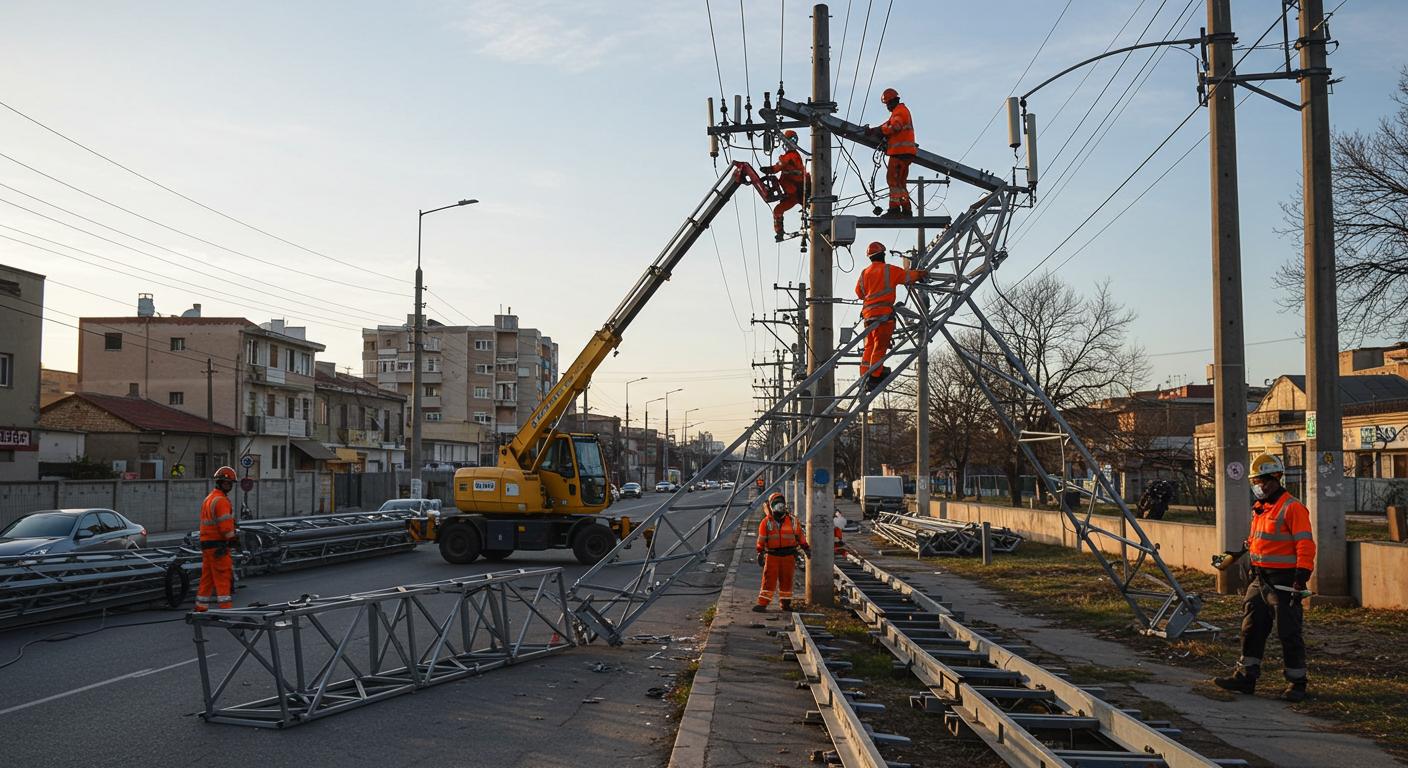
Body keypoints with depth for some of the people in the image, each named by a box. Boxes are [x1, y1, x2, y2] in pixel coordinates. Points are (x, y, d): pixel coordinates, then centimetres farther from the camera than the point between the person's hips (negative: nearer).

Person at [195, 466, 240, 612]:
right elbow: (225, 525, -19)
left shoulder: (208, 499, 19)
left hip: (206, 544, 10)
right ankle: (226, 609, -10)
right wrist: (233, 539, -11)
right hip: (218, 545, -10)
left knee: (207, 578, 14)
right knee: (224, 578, -8)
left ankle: (200, 609, 19)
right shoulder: (221, 500, -13)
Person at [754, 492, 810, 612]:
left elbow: (800, 536, 14)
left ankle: (786, 603, 18)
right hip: (772, 555, -2)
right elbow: (761, 539, 2)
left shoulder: (791, 521, 5)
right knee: (769, 580, -5)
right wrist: (760, 554, -2)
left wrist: (806, 548, 13)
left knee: (786, 580, 8)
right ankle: (762, 603, -5)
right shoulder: (766, 522, 0)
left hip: (788, 556, 2)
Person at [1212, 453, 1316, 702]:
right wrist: (1235, 555, 29)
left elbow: (1305, 546, -18)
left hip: (1283, 582, -9)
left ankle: (1296, 683, 10)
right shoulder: (1259, 507, 15)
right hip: (1260, 579, 9)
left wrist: (1301, 579, -23)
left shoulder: (1292, 508, -13)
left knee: (1288, 633, -1)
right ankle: (1245, 677, 19)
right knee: (1251, 629, 11)